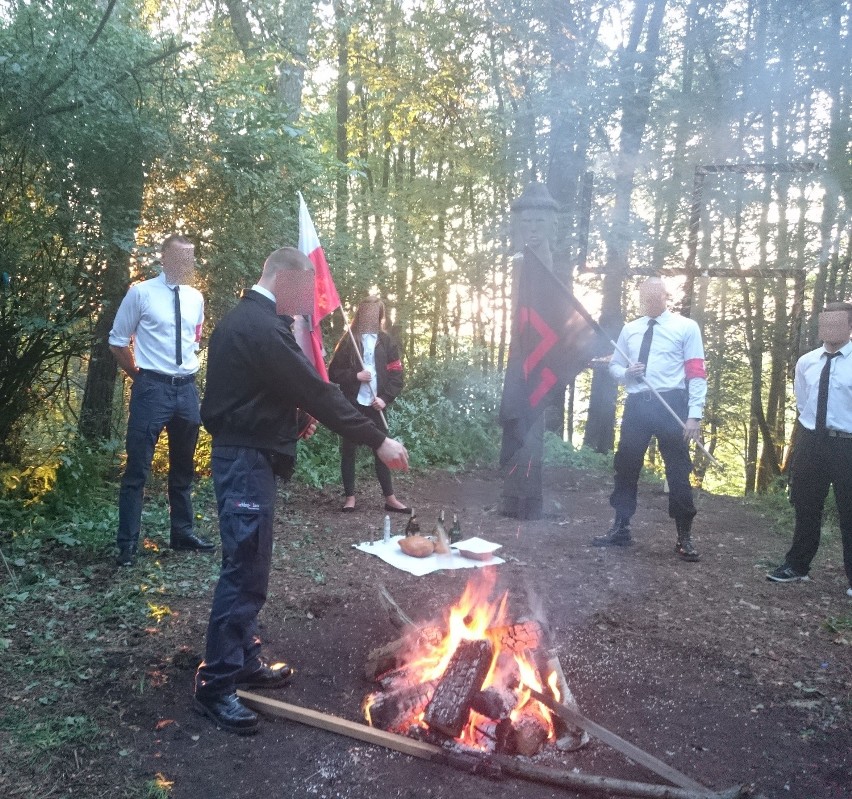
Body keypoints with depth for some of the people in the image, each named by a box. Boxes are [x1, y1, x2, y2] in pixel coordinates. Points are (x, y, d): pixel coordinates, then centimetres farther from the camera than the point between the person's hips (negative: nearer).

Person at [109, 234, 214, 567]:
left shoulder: (196, 298, 8)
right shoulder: (141, 293, -6)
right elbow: (117, 342, 1)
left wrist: (188, 369, 14)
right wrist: (140, 375, 2)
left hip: (187, 388, 5)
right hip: (153, 388, -5)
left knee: (184, 466, 16)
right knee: (138, 468, 0)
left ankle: (182, 532, 30)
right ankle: (127, 542, 11)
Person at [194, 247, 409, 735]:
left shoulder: (241, 319, 14)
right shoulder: (264, 326, -19)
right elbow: (318, 392, -22)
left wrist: (293, 418, 11)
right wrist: (379, 440, -19)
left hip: (243, 454, 11)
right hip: (247, 460, -11)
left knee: (249, 568, 16)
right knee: (245, 572, -5)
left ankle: (244, 660, 28)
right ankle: (216, 684, 5)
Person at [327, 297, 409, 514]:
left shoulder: (386, 341, 7)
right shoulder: (349, 340, 2)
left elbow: (396, 374, 3)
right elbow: (333, 372, 1)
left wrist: (385, 398, -10)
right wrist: (355, 375, -14)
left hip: (376, 405, 1)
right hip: (352, 404, -1)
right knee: (348, 451, 3)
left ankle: (390, 498, 14)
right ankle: (350, 496, 14)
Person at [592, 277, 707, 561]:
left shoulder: (686, 327, 0)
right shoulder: (630, 329, 13)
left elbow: (697, 373, -5)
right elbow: (614, 366, 20)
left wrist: (694, 415, -14)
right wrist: (626, 373, -5)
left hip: (671, 405, -4)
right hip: (636, 405, 4)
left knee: (678, 471, 3)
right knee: (626, 467, 8)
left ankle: (684, 536, 15)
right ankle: (620, 528, 21)